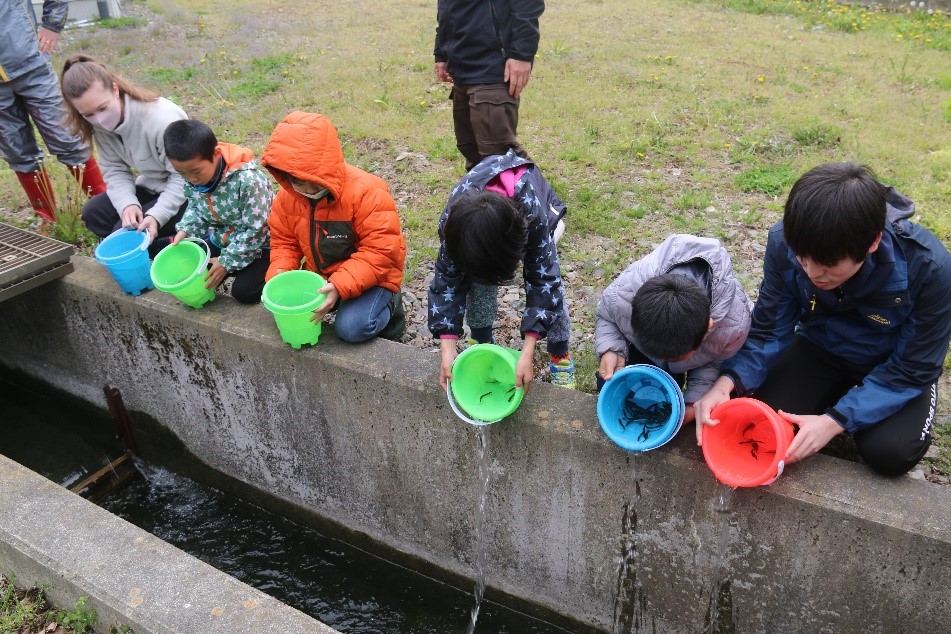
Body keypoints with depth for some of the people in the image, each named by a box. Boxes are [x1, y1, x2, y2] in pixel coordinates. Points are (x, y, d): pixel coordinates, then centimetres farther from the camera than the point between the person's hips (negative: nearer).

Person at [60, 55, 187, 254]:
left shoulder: (161, 119, -28)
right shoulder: (101, 124, -7)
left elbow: (184, 177, -24)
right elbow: (115, 170, -4)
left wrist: (157, 216, -33)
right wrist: (127, 204, -25)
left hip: (186, 193, -8)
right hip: (151, 186, 8)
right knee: (93, 213, -4)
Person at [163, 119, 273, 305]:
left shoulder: (248, 180, -34)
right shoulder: (192, 177, -13)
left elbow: (255, 230, -26)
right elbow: (194, 208, 9)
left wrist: (227, 262, -22)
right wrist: (185, 230, -11)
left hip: (259, 243, -6)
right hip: (221, 238, 7)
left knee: (243, 292, -19)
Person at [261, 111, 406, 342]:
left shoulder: (367, 193, -28)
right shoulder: (288, 196, -8)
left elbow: (380, 252, -28)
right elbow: (284, 242, 4)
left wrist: (340, 287, -37)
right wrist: (278, 274, -18)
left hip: (370, 277, -7)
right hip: (322, 276, 7)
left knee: (352, 328, -26)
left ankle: (389, 304, 8)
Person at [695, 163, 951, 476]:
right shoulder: (785, 243, -27)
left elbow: (912, 369, -22)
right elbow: (769, 331, -17)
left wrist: (836, 421, -32)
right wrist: (727, 382, -36)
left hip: (891, 365, -2)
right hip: (821, 347, 2)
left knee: (890, 452, -25)